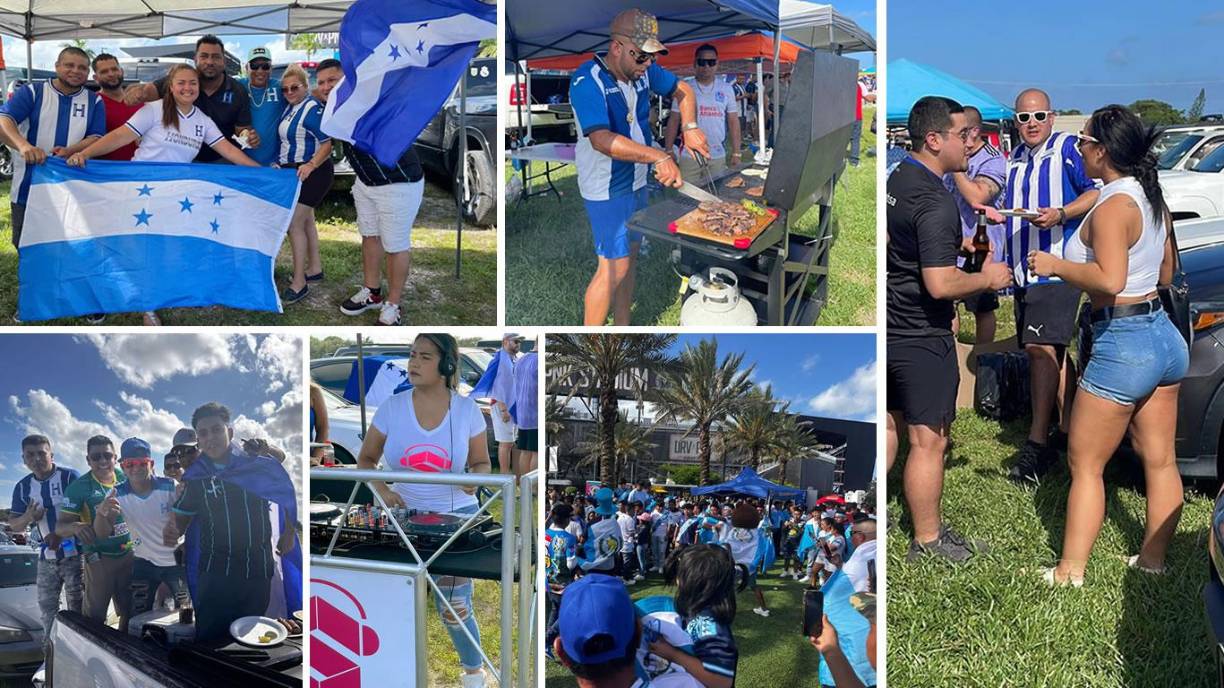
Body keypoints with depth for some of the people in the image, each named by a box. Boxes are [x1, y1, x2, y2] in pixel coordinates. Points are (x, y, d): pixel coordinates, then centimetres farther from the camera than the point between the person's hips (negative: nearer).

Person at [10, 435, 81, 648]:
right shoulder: (22, 487, 6)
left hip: (74, 554, -5)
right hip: (46, 557, 5)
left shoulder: (70, 477, -9)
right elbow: (14, 526, 7)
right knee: (47, 608, 13)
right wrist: (27, 517, -16)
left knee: (77, 607, 0)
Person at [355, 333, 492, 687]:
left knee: (455, 607, 1)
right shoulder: (392, 407, -6)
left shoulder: (467, 409, -6)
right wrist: (383, 490, -13)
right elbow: (366, 459, 5)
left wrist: (474, 479, -19)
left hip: (456, 518, -1)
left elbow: (482, 463, 4)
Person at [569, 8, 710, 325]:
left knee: (629, 256, 17)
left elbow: (682, 90, 14)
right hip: (606, 190, -8)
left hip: (636, 182, 8)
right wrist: (658, 157, -40)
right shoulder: (587, 81, -24)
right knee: (613, 268, -7)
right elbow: (601, 139, -36)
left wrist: (689, 127, -6)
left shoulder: (643, 70, -1)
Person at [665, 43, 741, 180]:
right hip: (689, 155, -2)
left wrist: (736, 153, 3)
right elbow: (674, 121, 4)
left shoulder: (726, 89, 6)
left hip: (718, 155, 2)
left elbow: (733, 122, 8)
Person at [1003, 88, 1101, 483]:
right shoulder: (1016, 159, 19)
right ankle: (1067, 429, 20)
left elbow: (1096, 192, -11)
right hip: (1024, 270, 8)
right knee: (1054, 352, 12)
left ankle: (1038, 443, -14)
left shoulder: (1067, 147, -4)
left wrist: (1059, 214, -23)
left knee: (1041, 347, -16)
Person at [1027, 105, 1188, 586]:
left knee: (1085, 464, 1)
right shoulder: (1152, 199, 10)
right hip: (1164, 335, 9)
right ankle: (1153, 561, 24)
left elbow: (1109, 280, -30)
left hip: (1123, 345, -9)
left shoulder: (1112, 207, -18)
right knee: (1160, 461, 14)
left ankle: (1070, 573, 6)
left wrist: (1055, 265, -18)